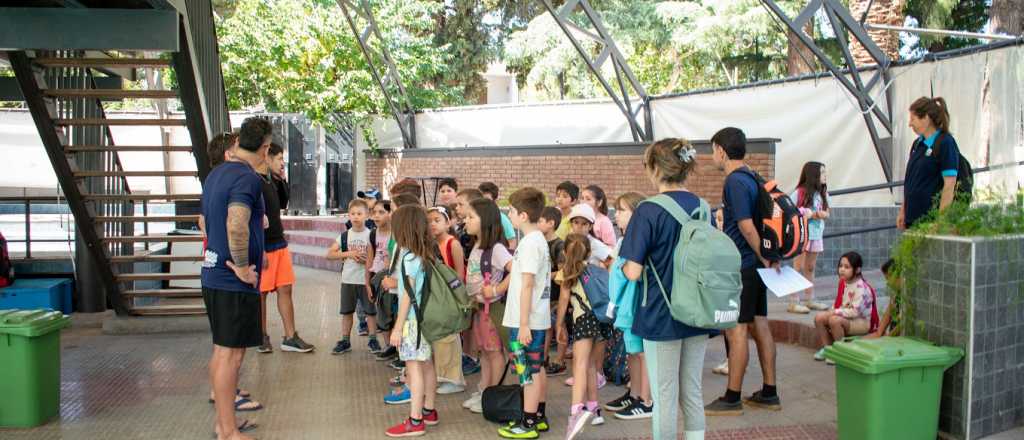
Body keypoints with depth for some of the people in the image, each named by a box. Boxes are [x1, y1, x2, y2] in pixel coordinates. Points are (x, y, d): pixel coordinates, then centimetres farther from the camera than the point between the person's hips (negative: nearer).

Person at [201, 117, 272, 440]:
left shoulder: (215, 174, 13)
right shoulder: (248, 178, -17)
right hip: (235, 281, -9)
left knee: (221, 350, 17)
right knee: (231, 354, -2)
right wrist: (242, 267, -21)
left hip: (213, 276, 9)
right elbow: (236, 225, -33)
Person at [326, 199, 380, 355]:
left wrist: (367, 260, -19)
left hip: (367, 280, -2)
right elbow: (329, 254, 0)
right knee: (347, 311, 9)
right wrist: (348, 254, -12)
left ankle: (373, 340, 15)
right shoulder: (345, 235, 3)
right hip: (348, 279, 2)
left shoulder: (371, 235, -3)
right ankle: (345, 341, 18)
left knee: (371, 310, 3)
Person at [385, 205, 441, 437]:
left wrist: (397, 327, -12)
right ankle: (429, 411, 26)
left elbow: (407, 295, -15)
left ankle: (415, 421, -3)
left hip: (412, 320, -8)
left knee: (414, 367, -6)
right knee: (426, 365, 15)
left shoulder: (408, 257, -15)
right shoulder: (427, 254, 7)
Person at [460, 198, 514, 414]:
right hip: (478, 305, 8)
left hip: (493, 306, -8)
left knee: (494, 352, 3)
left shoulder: (496, 249, -20)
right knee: (484, 351, 16)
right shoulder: (476, 247, 7)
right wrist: (470, 298, 8)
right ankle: (482, 392, 26)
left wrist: (497, 289, -25)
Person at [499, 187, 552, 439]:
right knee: (538, 368, 15)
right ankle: (539, 418, 25)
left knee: (530, 371, -1)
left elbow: (527, 285, -21)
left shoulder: (529, 243, -18)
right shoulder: (539, 239, 11)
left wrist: (523, 323, -20)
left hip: (527, 320, -9)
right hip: (537, 317, 9)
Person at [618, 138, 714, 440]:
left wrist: (621, 264, 2)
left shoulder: (648, 212, -15)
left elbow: (633, 272, -18)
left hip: (661, 316, -5)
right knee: (692, 394, 15)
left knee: (664, 398, 6)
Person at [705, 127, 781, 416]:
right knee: (760, 327, 12)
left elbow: (746, 227, -20)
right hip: (754, 265, 9)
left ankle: (732, 399, 5)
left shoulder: (735, 181, -16)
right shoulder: (752, 178, 13)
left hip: (739, 267, -9)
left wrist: (764, 258, -12)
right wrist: (766, 259, 17)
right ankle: (769, 393, 19)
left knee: (736, 331, -2)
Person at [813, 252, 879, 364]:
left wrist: (835, 312, -22)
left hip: (863, 323, -9)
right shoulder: (843, 282, 4)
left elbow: (855, 311, -26)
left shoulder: (861, 287, -22)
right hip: (845, 317, 9)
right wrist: (832, 311, -4)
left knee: (834, 320, -33)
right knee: (819, 318, -6)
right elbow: (839, 304, 14)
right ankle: (826, 348, 7)